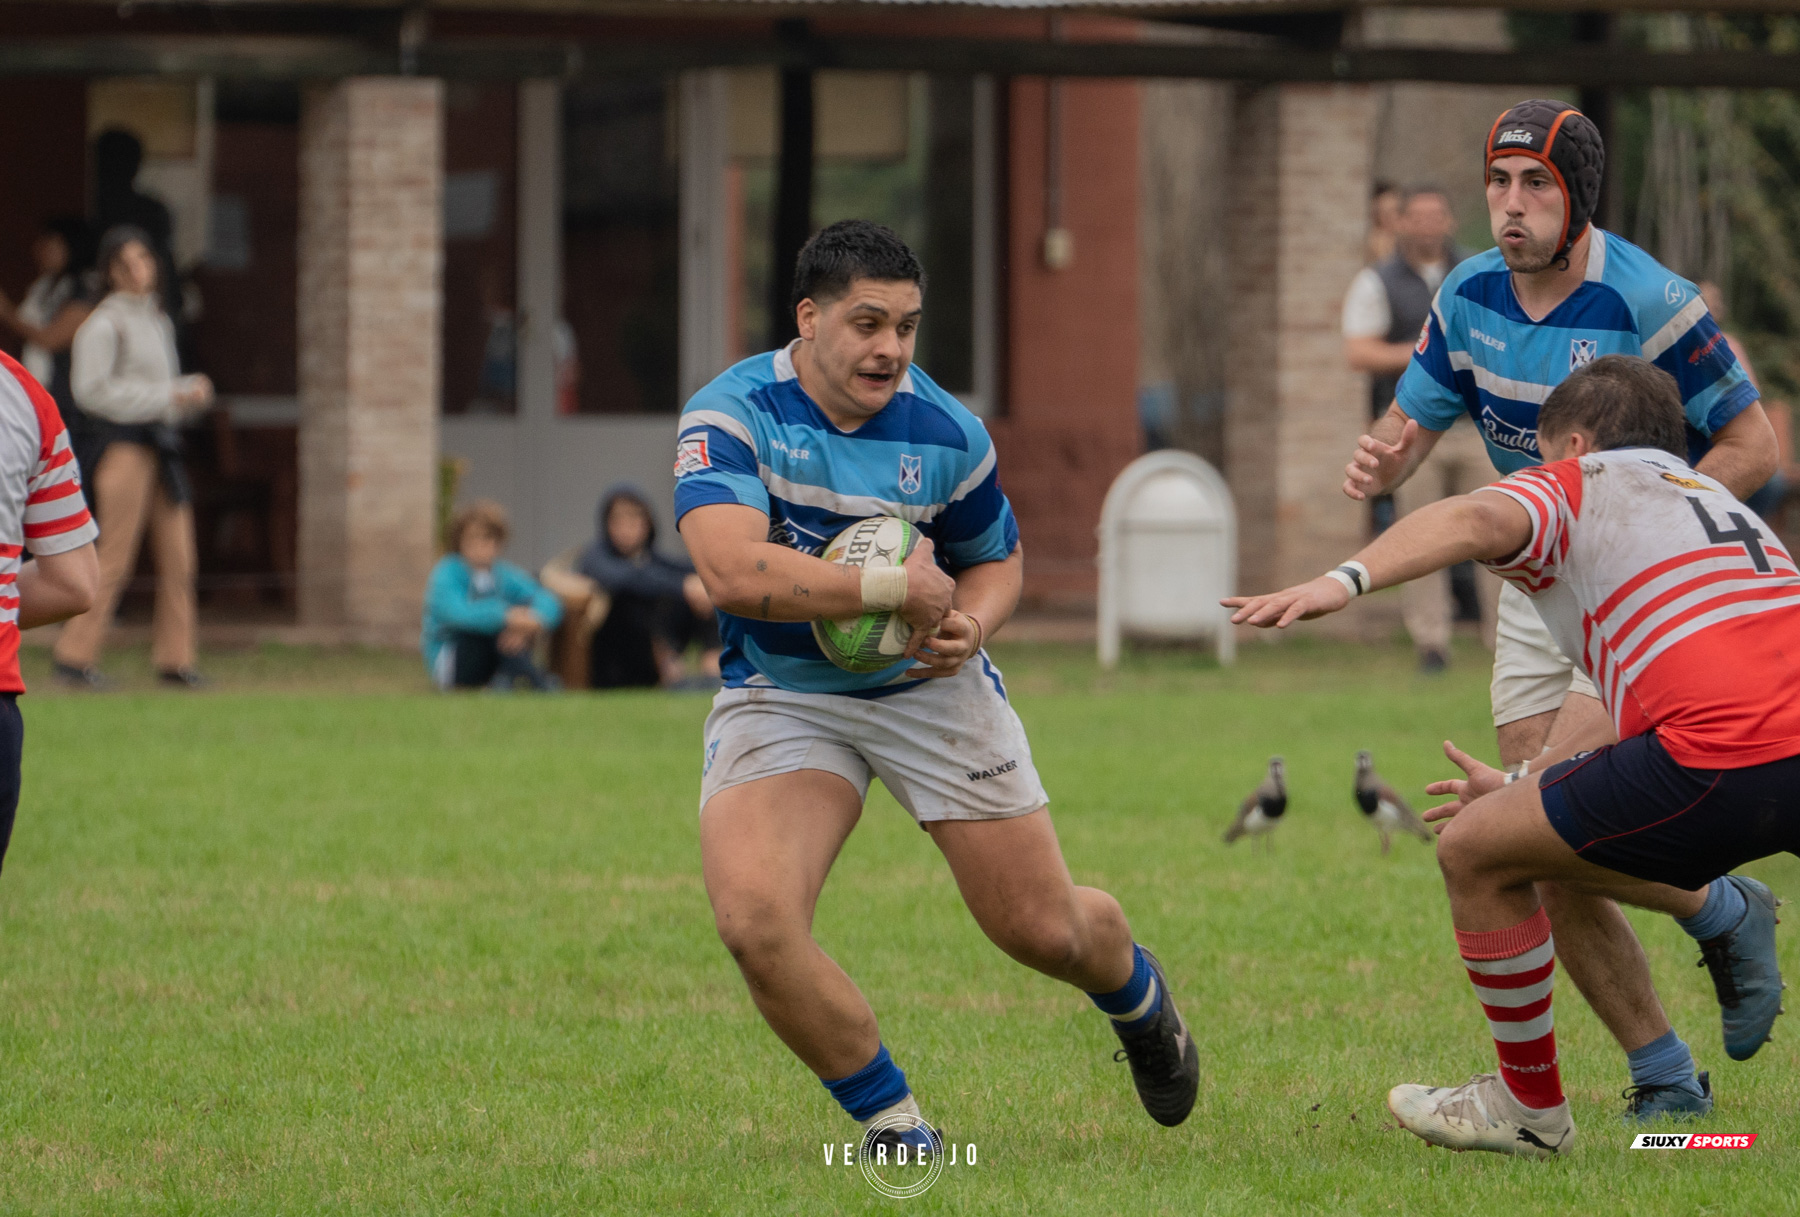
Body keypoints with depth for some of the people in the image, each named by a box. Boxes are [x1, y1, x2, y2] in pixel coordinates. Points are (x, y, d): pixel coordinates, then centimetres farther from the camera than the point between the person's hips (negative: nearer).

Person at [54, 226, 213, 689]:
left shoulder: (158, 321, 18)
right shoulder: (104, 324, -7)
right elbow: (92, 389, -14)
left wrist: (192, 391, 4)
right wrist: (167, 396, -14)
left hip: (159, 442, 7)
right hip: (123, 442, -7)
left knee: (178, 559, 2)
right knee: (114, 558, -8)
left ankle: (174, 658, 7)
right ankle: (74, 655, -1)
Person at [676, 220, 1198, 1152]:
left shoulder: (946, 434, -10)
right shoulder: (730, 414, -20)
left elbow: (998, 557, 9)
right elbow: (733, 572, -36)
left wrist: (969, 623, -15)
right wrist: (898, 589, -30)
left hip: (930, 690, 2)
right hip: (778, 694, -1)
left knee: (1045, 930, 4)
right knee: (754, 922, -25)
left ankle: (1141, 1003, 44)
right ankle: (892, 1124, -2)